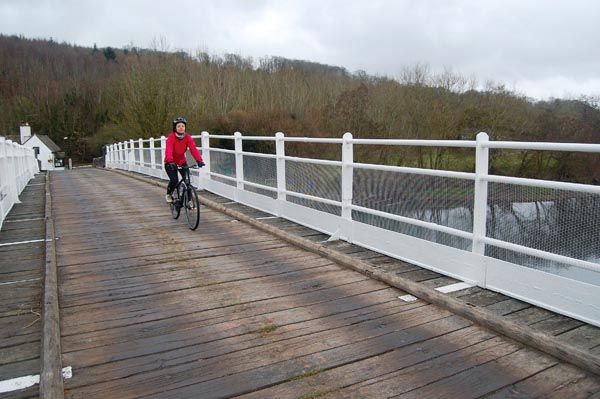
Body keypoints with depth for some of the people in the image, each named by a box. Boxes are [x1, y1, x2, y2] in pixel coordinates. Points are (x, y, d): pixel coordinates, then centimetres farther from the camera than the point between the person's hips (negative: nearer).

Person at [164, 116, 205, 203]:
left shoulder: (188, 137, -14)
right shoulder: (171, 137, -23)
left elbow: (193, 149, -27)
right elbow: (168, 150, -36)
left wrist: (199, 160, -42)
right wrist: (170, 162, -54)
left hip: (182, 162, 3)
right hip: (171, 163, -3)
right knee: (174, 180, -18)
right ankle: (168, 194, 14)